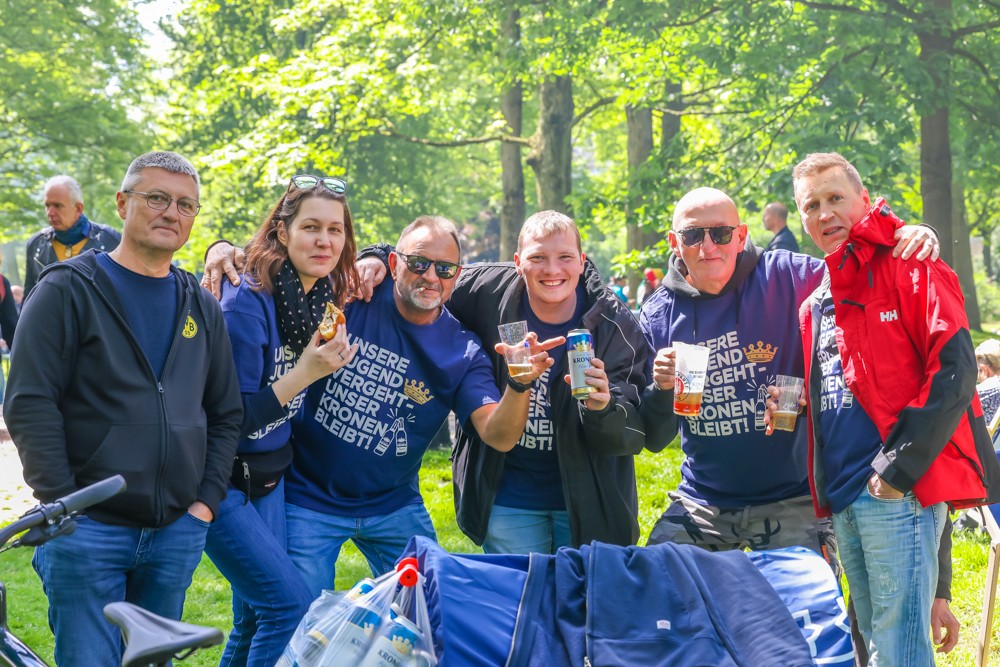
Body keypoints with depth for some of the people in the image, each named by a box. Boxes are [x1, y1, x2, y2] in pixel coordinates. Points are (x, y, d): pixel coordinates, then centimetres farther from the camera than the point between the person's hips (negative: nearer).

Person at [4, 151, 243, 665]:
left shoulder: (202, 308, 13)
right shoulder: (68, 290, -3)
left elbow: (226, 414, 15)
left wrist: (207, 500, 3)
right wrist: (63, 503, -14)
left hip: (177, 532, 5)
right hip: (87, 529, -5)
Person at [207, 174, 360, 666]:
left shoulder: (324, 295, 0)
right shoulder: (246, 302, -21)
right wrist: (305, 373, -26)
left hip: (269, 481, 7)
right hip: (224, 482, -7)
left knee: (256, 617, 12)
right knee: (292, 606, -12)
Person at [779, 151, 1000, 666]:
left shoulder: (911, 270, -3)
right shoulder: (815, 305, 20)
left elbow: (954, 371, -13)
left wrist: (899, 466, -16)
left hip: (899, 490, -8)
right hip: (843, 498, 8)